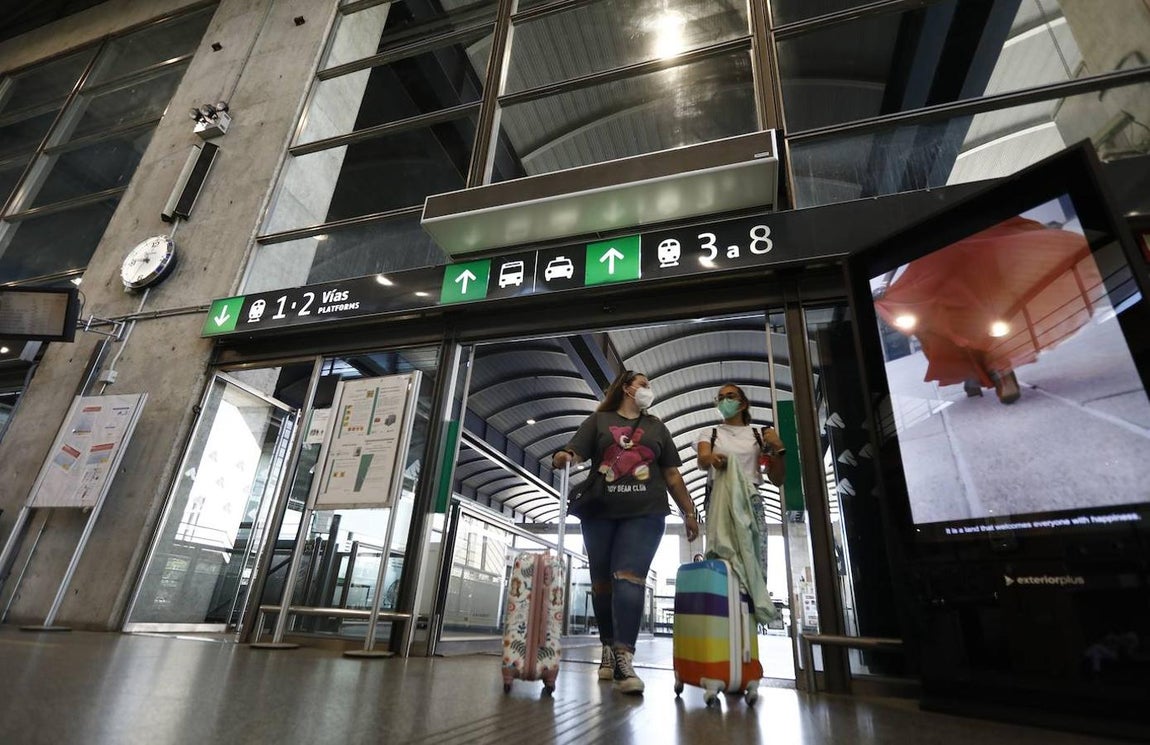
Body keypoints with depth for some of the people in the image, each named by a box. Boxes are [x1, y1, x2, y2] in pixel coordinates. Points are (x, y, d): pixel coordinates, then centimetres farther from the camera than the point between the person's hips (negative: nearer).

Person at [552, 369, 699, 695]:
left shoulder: (656, 426, 18)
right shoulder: (598, 420, 11)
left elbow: (672, 475, 19)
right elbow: (574, 455, 0)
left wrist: (689, 512, 14)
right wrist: (563, 458, -24)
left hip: (645, 513, 0)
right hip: (600, 513, 0)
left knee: (630, 577, -15)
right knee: (602, 581, 5)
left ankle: (624, 660, -19)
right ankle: (609, 647, 22)